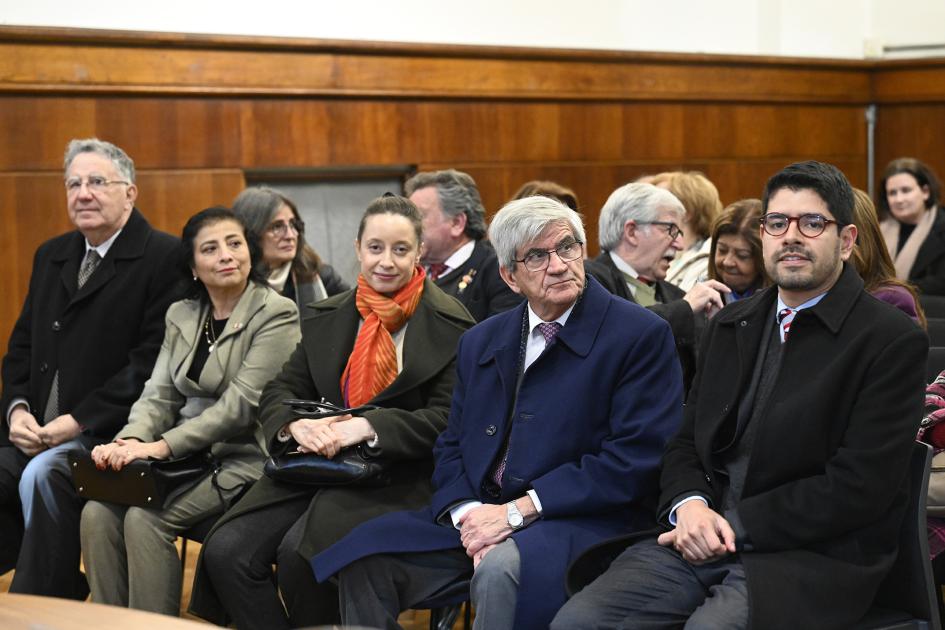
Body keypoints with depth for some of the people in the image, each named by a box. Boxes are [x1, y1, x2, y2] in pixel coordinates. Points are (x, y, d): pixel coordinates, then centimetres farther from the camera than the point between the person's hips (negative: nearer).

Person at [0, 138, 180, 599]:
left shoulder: (164, 258, -7)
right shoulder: (51, 256, 18)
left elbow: (152, 361, -14)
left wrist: (79, 421, -17)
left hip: (108, 436, -7)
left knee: (41, 476, -31)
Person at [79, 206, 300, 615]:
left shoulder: (277, 314, -7)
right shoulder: (181, 314, 14)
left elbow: (241, 404, -15)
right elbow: (160, 394, 10)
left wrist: (161, 446, -20)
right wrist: (130, 441, -12)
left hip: (242, 459, -6)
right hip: (185, 456, 6)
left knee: (145, 518, -26)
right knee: (97, 513, -17)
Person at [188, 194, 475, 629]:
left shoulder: (449, 325, -2)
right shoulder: (327, 317, 13)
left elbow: (447, 419, -8)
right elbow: (278, 393, 11)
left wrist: (369, 426, -22)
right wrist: (296, 424, -13)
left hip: (398, 477, -5)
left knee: (299, 553, -29)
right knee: (224, 552, -18)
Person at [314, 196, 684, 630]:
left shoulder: (641, 335, -4)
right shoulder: (480, 341, 15)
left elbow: (633, 460, -12)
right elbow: (452, 448, 16)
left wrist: (517, 511, -16)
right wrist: (469, 514, -8)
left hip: (584, 522, -5)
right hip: (480, 514, 6)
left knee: (499, 568, -36)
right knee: (367, 552, -14)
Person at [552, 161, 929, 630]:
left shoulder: (893, 341, -5)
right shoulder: (730, 325, 16)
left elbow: (857, 488, -12)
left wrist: (734, 526, -14)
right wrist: (688, 504, -7)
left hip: (812, 553, -5)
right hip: (703, 535, 5)